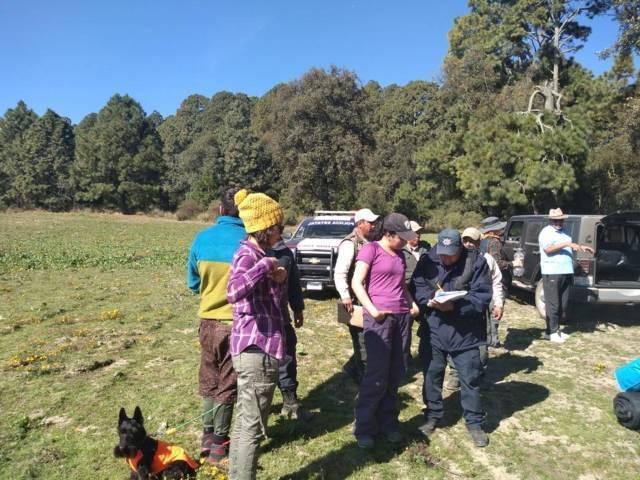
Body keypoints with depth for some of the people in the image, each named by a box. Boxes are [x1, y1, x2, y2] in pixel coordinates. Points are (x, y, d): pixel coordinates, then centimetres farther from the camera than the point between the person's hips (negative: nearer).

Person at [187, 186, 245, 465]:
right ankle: (219, 444, 22)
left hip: (208, 320, 4)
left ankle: (207, 436, 31)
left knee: (209, 381, 20)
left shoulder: (201, 238, -5)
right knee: (228, 385, 11)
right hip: (236, 322, -3)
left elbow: (192, 283, 6)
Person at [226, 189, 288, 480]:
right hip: (256, 351, -10)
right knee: (252, 427, 1)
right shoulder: (247, 255, -17)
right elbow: (234, 291, -38)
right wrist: (265, 265, -26)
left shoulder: (257, 254, 13)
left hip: (257, 349, 10)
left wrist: (278, 278, 3)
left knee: (244, 423, 20)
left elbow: (271, 297, 25)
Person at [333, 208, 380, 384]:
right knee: (362, 340, 1)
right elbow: (339, 273, -22)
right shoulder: (350, 244, -14)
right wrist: (345, 296, -27)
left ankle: (353, 367, 31)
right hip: (356, 300, -8)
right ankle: (363, 376, 15)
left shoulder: (368, 243, 11)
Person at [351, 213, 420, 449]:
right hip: (379, 318, -7)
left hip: (403, 317, 7)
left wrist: (413, 304, 8)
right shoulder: (370, 249, -5)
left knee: (396, 375, 11)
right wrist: (372, 310, -19)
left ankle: (388, 423, 25)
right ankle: (364, 428, 11)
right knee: (376, 375, -3)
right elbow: (356, 283, -10)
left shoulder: (400, 255, 16)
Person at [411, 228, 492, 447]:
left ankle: (474, 423, 27)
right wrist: (430, 300, -21)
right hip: (433, 331, 2)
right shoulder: (427, 261, -1)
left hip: (465, 333, -2)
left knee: (470, 379, 9)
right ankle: (433, 416, 34)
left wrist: (454, 306, -25)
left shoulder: (476, 262, -8)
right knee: (432, 375, 14)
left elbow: (482, 296, -13)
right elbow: (416, 287, -1)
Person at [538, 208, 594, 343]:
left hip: (566, 272, 8)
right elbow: (548, 249, -22)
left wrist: (581, 247, 18)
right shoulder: (546, 232, -8)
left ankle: (556, 329, 22)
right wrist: (567, 244, -25)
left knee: (563, 304, 12)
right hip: (551, 273, -8)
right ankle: (551, 332, 3)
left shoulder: (564, 232, 17)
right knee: (553, 304, -4)